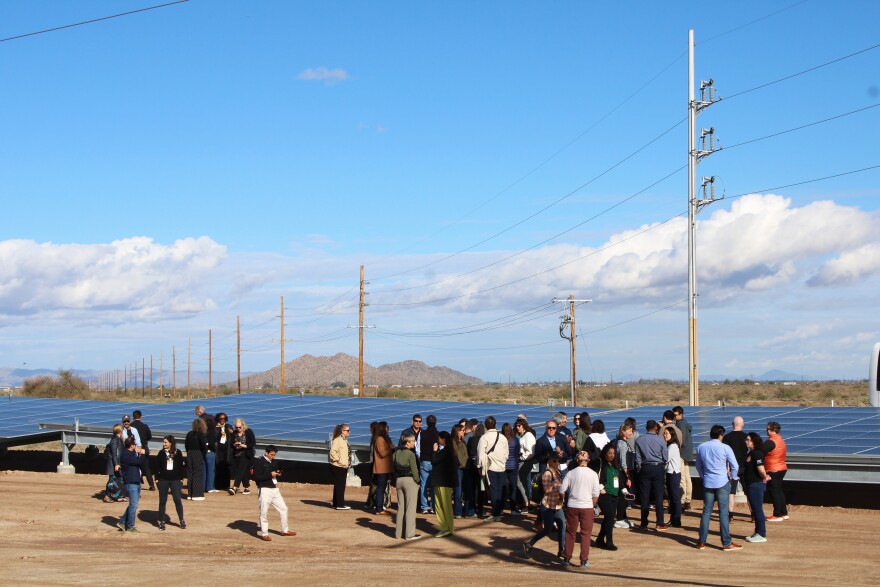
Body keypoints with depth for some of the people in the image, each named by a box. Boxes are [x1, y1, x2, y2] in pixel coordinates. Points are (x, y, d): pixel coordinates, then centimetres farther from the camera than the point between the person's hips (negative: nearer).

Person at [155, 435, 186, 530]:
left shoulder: (177, 453, 1)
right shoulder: (161, 453, 2)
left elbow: (181, 466, 5)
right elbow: (157, 466, 4)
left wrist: (181, 478, 2)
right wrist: (157, 478, -2)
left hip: (175, 479, -1)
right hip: (163, 479, 1)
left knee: (177, 500, -5)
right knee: (162, 501, 5)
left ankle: (182, 521, 6)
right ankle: (162, 522, 12)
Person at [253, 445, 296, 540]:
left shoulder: (274, 462, 12)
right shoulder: (258, 462, -10)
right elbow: (256, 477, -17)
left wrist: (278, 474, -2)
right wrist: (270, 474, -20)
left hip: (275, 489, 7)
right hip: (264, 489, -7)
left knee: (283, 508, 11)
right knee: (264, 512, -4)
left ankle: (285, 530, 24)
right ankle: (264, 533, 7)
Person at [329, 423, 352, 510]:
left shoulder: (344, 441, 14)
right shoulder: (337, 440, -15)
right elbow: (333, 452, -24)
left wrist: (348, 464, 13)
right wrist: (339, 460, -20)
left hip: (343, 467, 9)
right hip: (337, 467, -9)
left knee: (341, 486, 12)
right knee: (339, 486, -7)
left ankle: (336, 503, 19)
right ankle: (340, 504, -5)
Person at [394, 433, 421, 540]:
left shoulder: (396, 453, 6)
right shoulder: (410, 454, -14)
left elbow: (394, 468, 7)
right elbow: (414, 470, -13)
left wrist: (398, 477, 10)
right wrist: (417, 481, -2)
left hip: (399, 480, 7)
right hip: (410, 480, -7)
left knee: (400, 507, 13)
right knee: (410, 507, -1)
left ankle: (399, 532, 16)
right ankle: (409, 533, -1)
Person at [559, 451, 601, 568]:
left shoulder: (571, 473, -3)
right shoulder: (593, 474, -4)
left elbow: (562, 490, -3)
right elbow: (596, 494, -5)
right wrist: (592, 506, 9)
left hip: (572, 506, 1)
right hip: (587, 507, -1)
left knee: (570, 533, 13)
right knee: (585, 534, 7)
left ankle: (567, 559, 18)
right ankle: (584, 561, 5)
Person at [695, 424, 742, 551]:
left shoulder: (701, 448, 4)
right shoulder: (725, 448, -10)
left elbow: (698, 465, 14)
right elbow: (734, 466, -8)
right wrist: (733, 477, 9)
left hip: (707, 483, 4)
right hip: (722, 483, -4)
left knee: (706, 512, 9)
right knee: (723, 513, 0)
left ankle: (702, 542, 11)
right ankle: (727, 543, 3)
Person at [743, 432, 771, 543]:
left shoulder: (757, 453, -18)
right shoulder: (751, 453, 13)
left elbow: (761, 469, -26)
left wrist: (765, 478, -10)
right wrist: (765, 476, 11)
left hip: (756, 485, -10)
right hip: (751, 485, 10)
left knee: (758, 509, -4)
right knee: (755, 510, 15)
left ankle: (762, 535, 1)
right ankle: (758, 533, 24)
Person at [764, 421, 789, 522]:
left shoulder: (771, 442, -20)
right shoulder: (781, 440, 11)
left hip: (773, 471, -9)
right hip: (782, 469, 9)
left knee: (774, 492, -2)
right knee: (779, 491, 17)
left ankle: (777, 515, 2)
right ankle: (784, 513, 22)